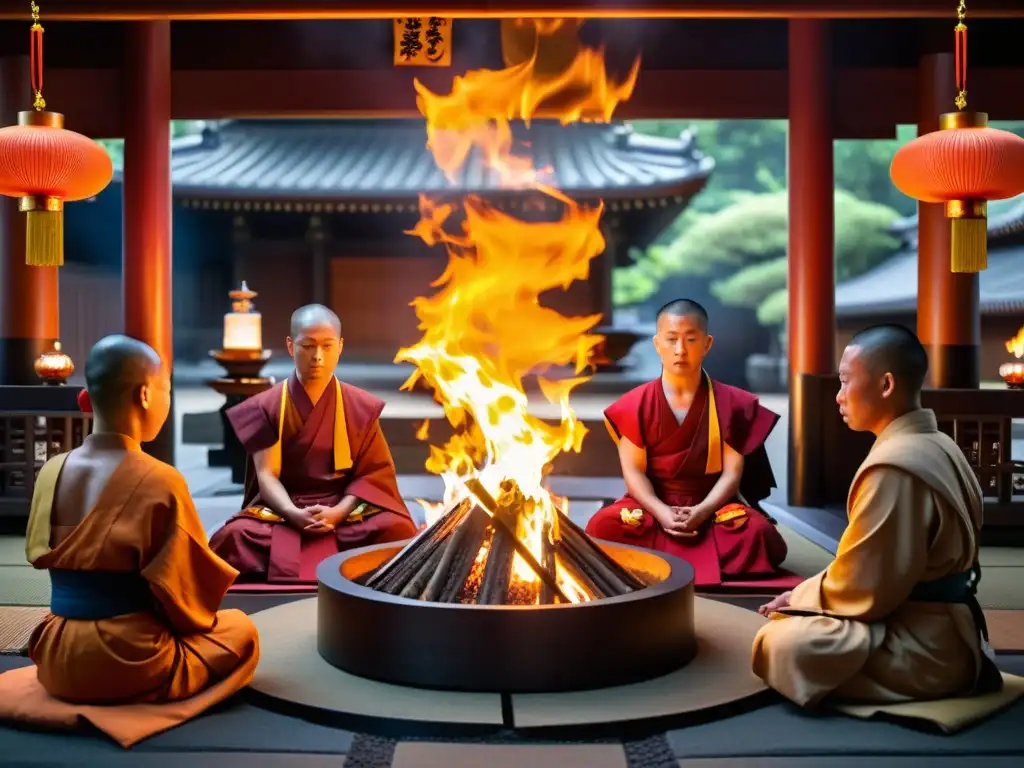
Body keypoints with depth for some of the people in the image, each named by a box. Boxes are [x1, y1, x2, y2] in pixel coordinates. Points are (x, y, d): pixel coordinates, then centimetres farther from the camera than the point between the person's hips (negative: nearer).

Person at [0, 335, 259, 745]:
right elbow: (183, 589, -11)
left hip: (57, 659, 8)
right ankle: (147, 699, 8)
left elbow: (41, 559, 11)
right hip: (130, 663, -7)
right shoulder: (160, 481, -18)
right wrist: (199, 617, 11)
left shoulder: (51, 471, -1)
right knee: (240, 630, 17)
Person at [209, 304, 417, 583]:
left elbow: (372, 473, 1)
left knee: (397, 530, -29)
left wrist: (338, 512, -17)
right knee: (234, 535, -31)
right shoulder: (266, 406, 2)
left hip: (345, 507, 1)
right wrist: (294, 514, -24)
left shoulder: (361, 407, 4)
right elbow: (266, 474, -4)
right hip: (282, 510, 0)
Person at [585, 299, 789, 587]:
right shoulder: (635, 404, 1)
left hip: (711, 505, 1)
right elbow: (633, 471, -5)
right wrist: (661, 512, -22)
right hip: (654, 505, -1)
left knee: (758, 532, -30)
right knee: (602, 527, -29)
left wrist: (702, 511, -21)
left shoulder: (730, 403, 1)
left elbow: (732, 472, -4)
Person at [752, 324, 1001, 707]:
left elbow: (862, 587, -20)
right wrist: (807, 594, 7)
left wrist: (801, 597, -3)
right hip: (942, 632, 10)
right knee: (790, 624, 15)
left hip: (923, 646, -10)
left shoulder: (894, 464, -23)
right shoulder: (937, 447, 8)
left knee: (780, 643, -20)